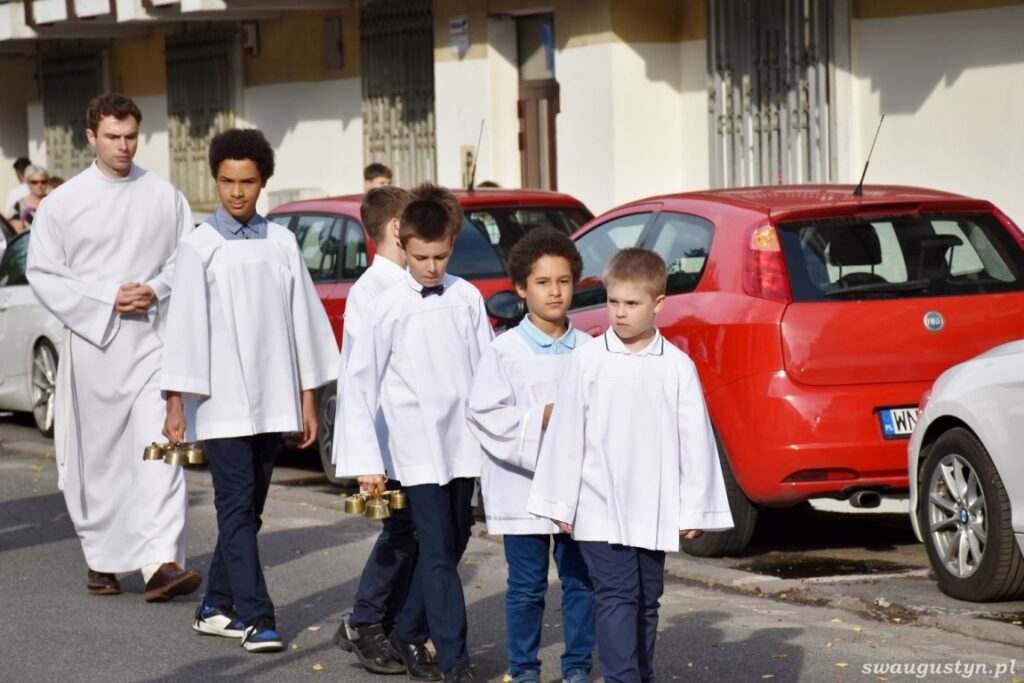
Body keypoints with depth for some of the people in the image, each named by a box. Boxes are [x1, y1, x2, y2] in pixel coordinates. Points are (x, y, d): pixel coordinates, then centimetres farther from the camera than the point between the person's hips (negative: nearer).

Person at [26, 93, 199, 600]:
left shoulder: (164, 197, 5)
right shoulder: (63, 202, 1)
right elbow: (42, 273, -1)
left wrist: (155, 290, -10)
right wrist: (106, 298, -11)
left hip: (153, 340, 0)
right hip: (93, 343, 0)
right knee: (97, 458, 7)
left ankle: (161, 563, -18)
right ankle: (101, 561, 21)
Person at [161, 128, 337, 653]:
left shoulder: (281, 244, 7)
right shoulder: (200, 248, -2)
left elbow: (305, 318, 10)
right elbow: (184, 326, -4)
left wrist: (308, 400, 8)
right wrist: (175, 406, -8)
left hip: (273, 401, 4)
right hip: (222, 404, -4)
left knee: (248, 509, 10)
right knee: (237, 507, -7)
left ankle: (216, 607, 21)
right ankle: (254, 617, -8)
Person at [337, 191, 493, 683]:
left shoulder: (467, 299, 3)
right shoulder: (390, 306, -6)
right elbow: (359, 383, -3)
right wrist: (366, 460, -6)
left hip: (463, 444, 4)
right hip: (418, 449, -4)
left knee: (450, 545, 12)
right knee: (437, 551, -7)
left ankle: (409, 633, 30)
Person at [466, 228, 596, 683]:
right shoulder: (504, 351, -4)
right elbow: (483, 412, -8)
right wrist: (541, 420, -15)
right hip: (522, 487, -2)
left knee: (580, 581, 6)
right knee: (526, 585, 5)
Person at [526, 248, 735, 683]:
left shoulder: (677, 366, 1)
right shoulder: (588, 361, -2)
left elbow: (695, 438, 3)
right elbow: (566, 433, 1)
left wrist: (694, 510, 2)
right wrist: (561, 504, 1)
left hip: (654, 511, 2)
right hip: (600, 509, -2)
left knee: (647, 601, 11)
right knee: (616, 597, -9)